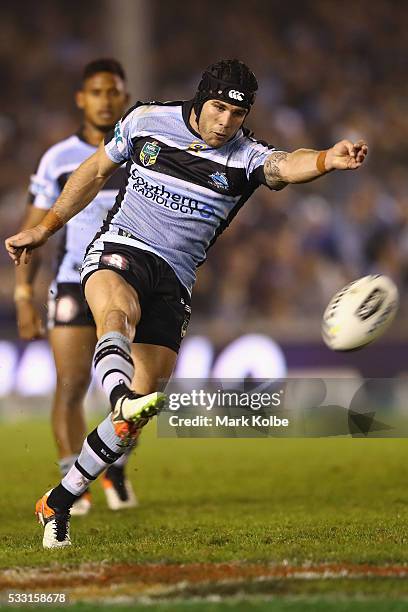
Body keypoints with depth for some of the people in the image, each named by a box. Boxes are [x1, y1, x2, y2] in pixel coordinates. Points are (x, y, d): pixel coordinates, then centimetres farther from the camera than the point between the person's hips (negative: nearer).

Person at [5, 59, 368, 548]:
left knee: (146, 400, -5)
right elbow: (96, 171, 17)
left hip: (175, 279, 1)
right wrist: (45, 228, 18)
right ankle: (120, 396, -68)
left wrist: (328, 159, -49)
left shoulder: (245, 158, -3)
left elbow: (286, 165, -26)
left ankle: (58, 502, 7)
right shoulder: (147, 120, 2)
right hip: (119, 250, -1)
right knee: (118, 310, -37)